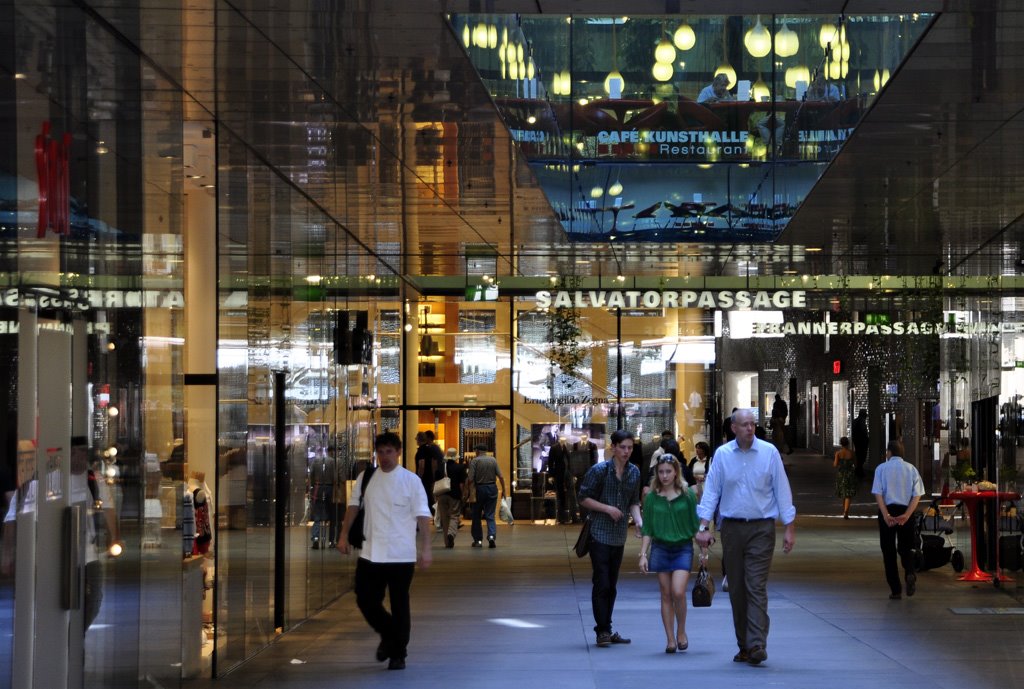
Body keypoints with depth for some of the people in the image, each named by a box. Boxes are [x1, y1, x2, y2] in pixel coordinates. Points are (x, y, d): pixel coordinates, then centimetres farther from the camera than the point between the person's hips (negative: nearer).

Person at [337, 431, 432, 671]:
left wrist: (426, 549, -12)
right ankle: (388, 635, 30)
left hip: (401, 555, -3)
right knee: (366, 601, 4)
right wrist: (344, 535, 5)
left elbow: (422, 516, -6)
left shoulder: (411, 480, -4)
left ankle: (398, 654, 15)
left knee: (399, 606, 3)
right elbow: (354, 506, 13)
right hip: (370, 554, 3)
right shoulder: (366, 478, 6)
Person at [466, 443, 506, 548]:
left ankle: (478, 540, 15)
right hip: (492, 488, 2)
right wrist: (503, 489, 6)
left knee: (476, 516, 12)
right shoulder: (493, 460, 2)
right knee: (490, 515, 5)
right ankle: (491, 535, -17)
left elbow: (470, 479, -14)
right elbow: (501, 477, -2)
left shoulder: (475, 461, -7)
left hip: (479, 488, -2)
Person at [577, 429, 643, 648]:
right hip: (599, 534, -5)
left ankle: (607, 629, 18)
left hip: (619, 537, 5)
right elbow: (583, 498, -6)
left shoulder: (634, 473, 6)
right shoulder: (599, 470, -9)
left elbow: (634, 502, 13)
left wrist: (638, 520, -5)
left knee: (611, 585, 11)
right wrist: (607, 508, -17)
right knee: (601, 584, -8)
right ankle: (602, 630, -3)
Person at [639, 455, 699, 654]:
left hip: (683, 548, -2)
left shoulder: (688, 494, -1)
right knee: (666, 595, 3)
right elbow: (647, 529, 7)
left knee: (678, 592, -15)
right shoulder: (652, 497, 3)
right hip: (660, 548, 2)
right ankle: (670, 639, 9)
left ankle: (681, 631, 6)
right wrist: (643, 554, 0)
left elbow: (696, 525, 4)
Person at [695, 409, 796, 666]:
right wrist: (703, 526, -3)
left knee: (756, 587, -12)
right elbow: (711, 490, 5)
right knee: (736, 589, 6)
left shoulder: (769, 452, -1)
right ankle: (744, 646, 14)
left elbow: (782, 490, 1)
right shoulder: (722, 454, 4)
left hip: (761, 529, -3)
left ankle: (757, 645, -17)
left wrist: (789, 528, -2)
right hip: (732, 527, 3)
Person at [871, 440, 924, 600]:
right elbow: (917, 495, -5)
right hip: (906, 511, 2)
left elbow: (878, 493, -9)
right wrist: (906, 515, -11)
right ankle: (910, 574, -14)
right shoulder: (911, 469, 5)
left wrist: (886, 515, -14)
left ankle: (895, 590, 4)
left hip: (888, 510, -2)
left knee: (889, 551, 7)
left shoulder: (881, 468, 0)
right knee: (905, 548, 15)